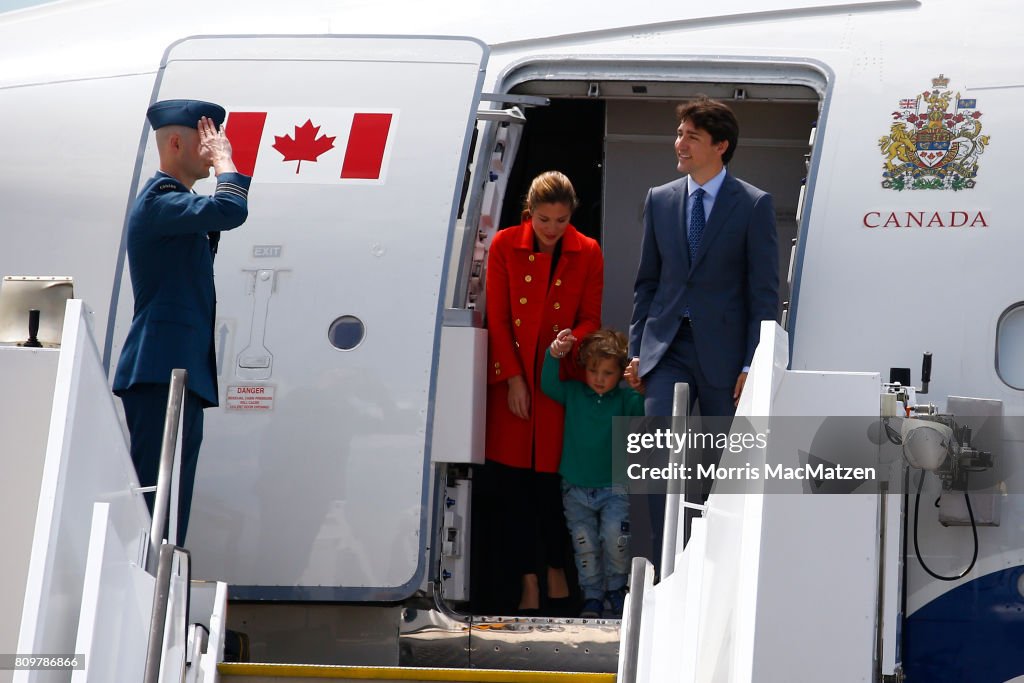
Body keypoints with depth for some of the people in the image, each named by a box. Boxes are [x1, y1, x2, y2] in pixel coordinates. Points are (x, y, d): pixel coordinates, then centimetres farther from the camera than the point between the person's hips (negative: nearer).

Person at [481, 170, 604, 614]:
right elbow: (497, 319, 1)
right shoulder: (504, 246, 1)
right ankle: (527, 582, 1)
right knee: (513, 483, -3)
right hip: (513, 381, 0)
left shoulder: (588, 254, 3)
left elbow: (591, 319, 6)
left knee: (554, 479, 3)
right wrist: (512, 378, -5)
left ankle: (556, 569, 21)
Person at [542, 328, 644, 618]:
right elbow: (548, 385, -11)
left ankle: (616, 591, 7)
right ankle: (592, 596, 16)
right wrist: (554, 356, -28)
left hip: (614, 488, -2)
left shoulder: (625, 399, -3)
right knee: (584, 543, 2)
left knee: (616, 537, -15)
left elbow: (642, 413, -20)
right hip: (576, 488, 2)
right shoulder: (573, 393, 3)